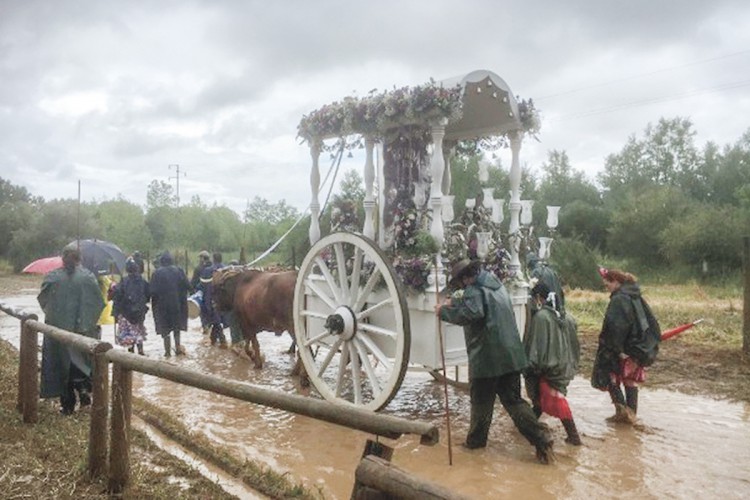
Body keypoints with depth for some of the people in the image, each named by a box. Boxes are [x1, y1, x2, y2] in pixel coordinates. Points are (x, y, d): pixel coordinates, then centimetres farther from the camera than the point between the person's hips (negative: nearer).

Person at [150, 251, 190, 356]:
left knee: (165, 329, 8)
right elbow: (187, 285, -7)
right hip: (177, 303, 2)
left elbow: (153, 291, -13)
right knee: (177, 325, 20)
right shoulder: (178, 271, -5)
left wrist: (154, 303, 3)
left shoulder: (157, 273, -11)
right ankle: (178, 347, 18)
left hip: (163, 305, -2)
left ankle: (168, 351, 10)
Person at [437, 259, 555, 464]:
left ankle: (476, 440, 25)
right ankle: (542, 440, 3)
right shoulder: (496, 285, 17)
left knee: (481, 402, 9)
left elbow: (470, 313, -30)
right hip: (510, 355, 8)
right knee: (513, 400, 11)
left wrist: (444, 312, -18)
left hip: (486, 357, -8)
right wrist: (454, 303, 22)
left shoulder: (474, 290, -12)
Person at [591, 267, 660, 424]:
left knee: (609, 375, 7)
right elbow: (650, 320, 14)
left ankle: (622, 409, -3)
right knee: (631, 380, 15)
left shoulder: (618, 299, -17)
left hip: (625, 348, -8)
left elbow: (615, 327, -24)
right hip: (640, 346, 8)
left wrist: (617, 349, -21)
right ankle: (631, 413, 18)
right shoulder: (636, 297, 9)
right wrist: (652, 341, 17)